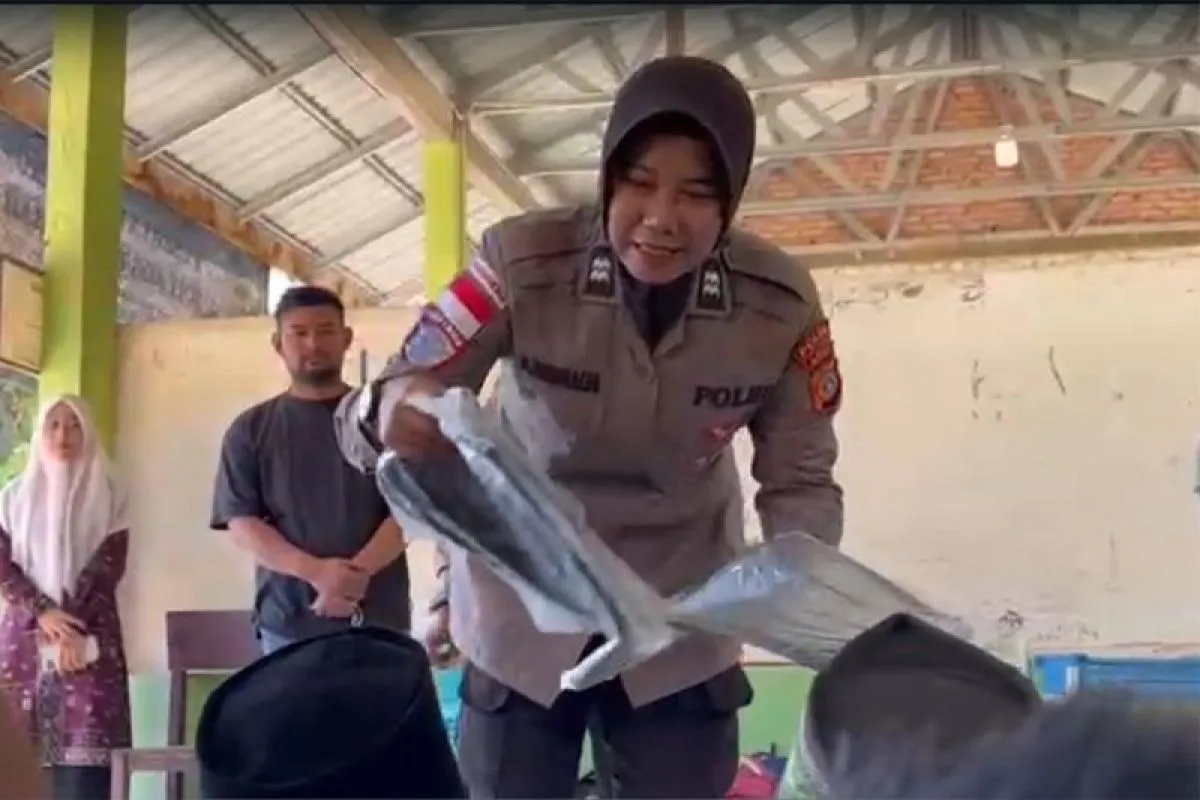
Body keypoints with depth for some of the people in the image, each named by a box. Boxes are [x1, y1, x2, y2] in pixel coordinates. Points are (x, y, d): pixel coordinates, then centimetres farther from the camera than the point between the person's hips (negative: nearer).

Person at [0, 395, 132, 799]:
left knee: (85, 747, -14)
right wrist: (43, 613, -11)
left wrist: (74, 630, -11)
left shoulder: (107, 495, 7)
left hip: (87, 636, -2)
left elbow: (109, 567, -1)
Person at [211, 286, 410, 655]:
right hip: (288, 621, 0)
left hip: (379, 619, 0)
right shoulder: (251, 429, 9)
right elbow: (241, 521, 1)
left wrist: (358, 571, -16)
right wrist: (315, 572, -15)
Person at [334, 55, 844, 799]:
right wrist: (390, 413, -45)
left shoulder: (780, 301, -17)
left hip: (681, 626, 1)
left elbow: (802, 481, -7)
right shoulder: (523, 262, -23)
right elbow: (369, 420, -20)